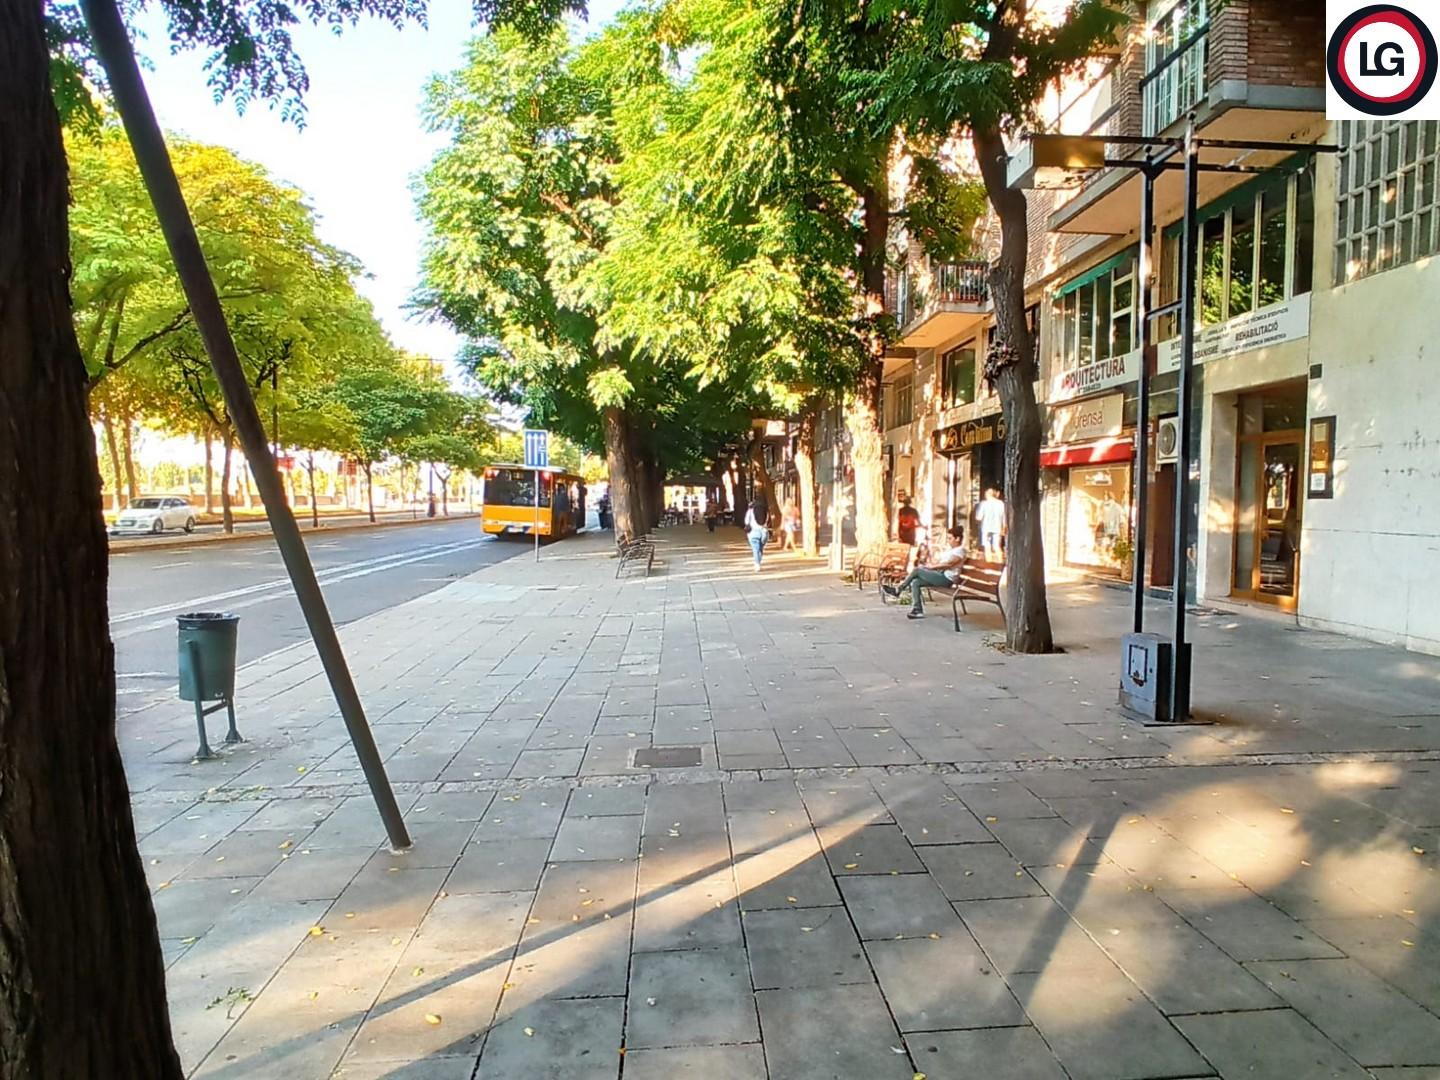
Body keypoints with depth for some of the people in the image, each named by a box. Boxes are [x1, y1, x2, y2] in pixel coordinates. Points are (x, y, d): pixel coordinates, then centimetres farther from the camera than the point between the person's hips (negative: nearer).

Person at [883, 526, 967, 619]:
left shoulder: (960, 551, -9)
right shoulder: (949, 549, 21)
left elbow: (948, 564, -20)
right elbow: (938, 560, 19)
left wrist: (931, 567, -17)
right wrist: (927, 566, 1)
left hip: (946, 579, -9)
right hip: (939, 575, 9)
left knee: (917, 570, -19)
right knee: (915, 582, -11)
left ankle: (898, 589, -6)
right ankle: (918, 611, -15)